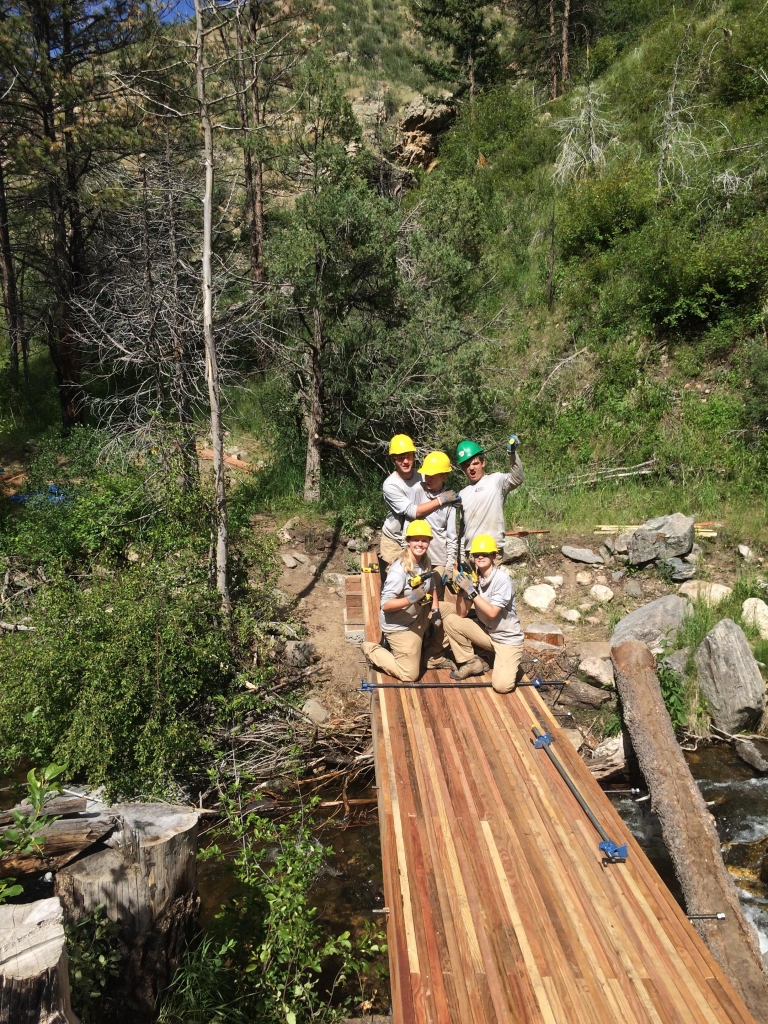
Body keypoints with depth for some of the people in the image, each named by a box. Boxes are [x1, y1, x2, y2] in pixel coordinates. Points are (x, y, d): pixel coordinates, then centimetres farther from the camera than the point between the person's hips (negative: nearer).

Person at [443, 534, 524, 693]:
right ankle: (472, 662, 3)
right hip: (485, 632, 5)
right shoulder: (473, 577, -5)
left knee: (502, 686, -23)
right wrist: (461, 590, -20)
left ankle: (506, 664, 12)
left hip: (507, 639, -5)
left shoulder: (502, 579, -21)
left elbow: (492, 613, -27)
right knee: (450, 620, -13)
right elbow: (461, 614, -5)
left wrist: (471, 591, -29)